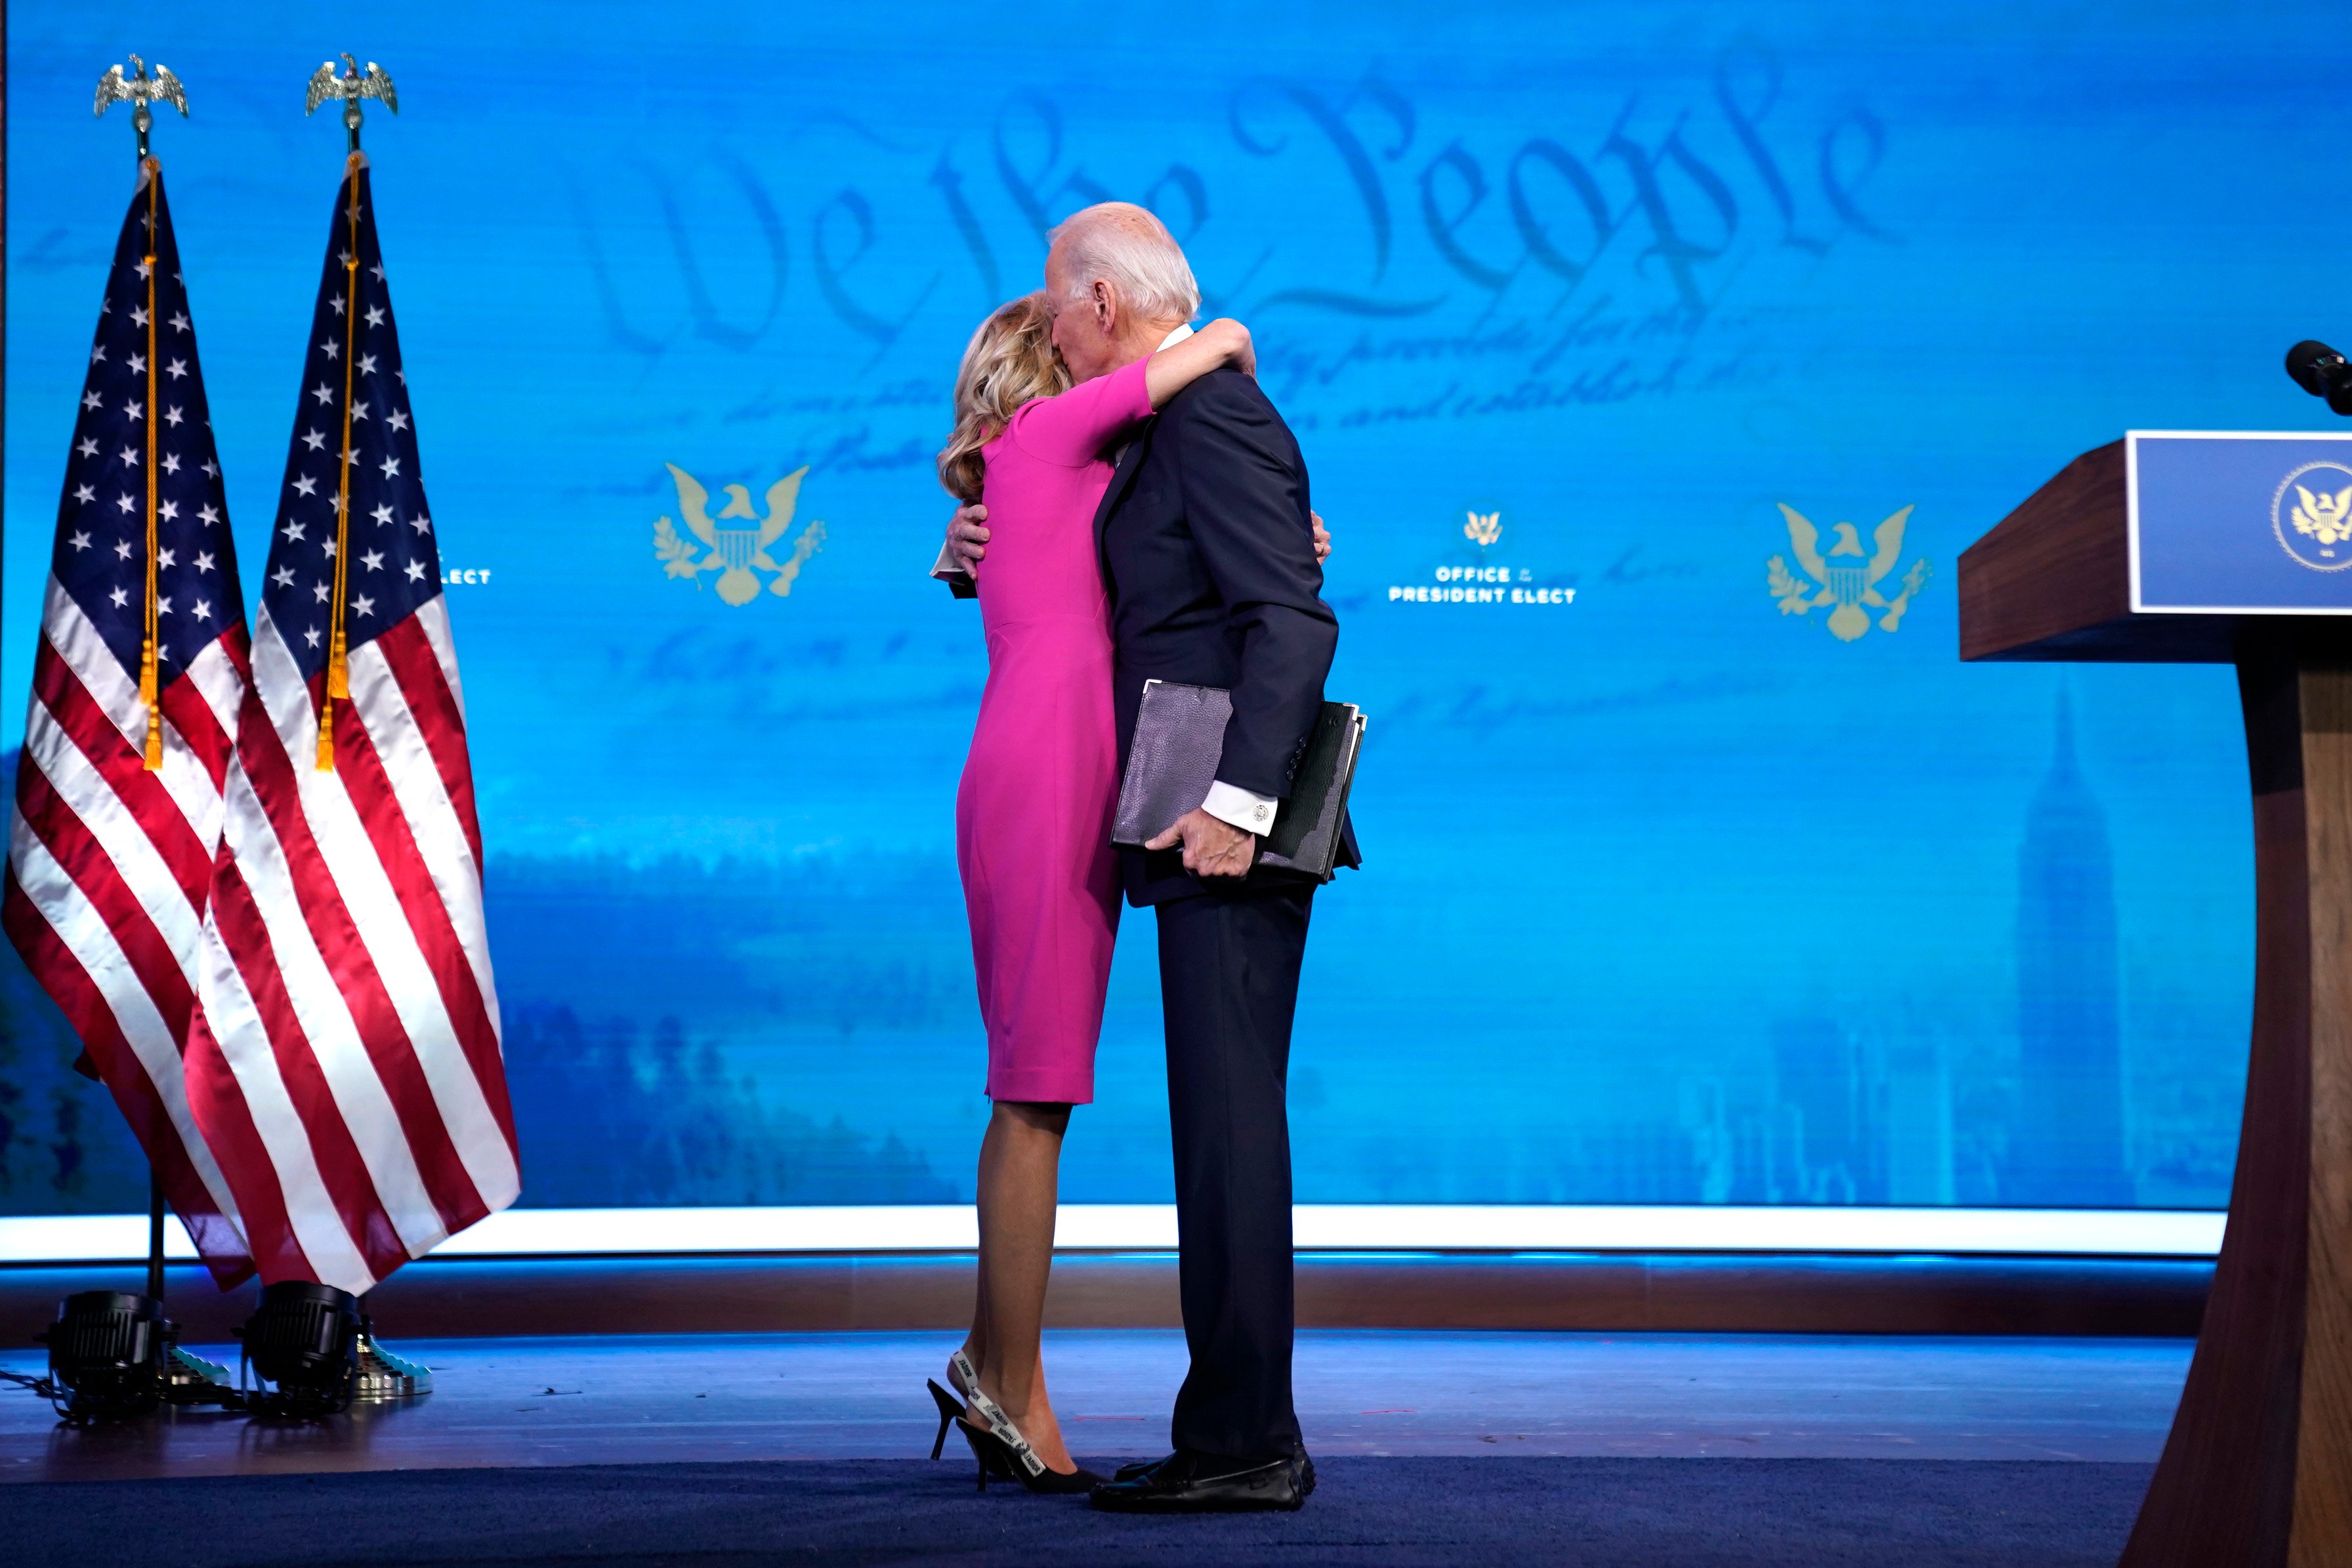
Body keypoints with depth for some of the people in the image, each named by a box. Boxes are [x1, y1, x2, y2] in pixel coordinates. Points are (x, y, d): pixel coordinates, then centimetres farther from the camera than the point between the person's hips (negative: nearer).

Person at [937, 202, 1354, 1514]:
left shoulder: (1214, 414, -12)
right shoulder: (1172, 426, 20)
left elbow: (1293, 619, -21)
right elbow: (1106, 592, 32)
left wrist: (1236, 801, -26)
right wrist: (980, 552, 14)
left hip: (1231, 838, -10)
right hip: (1208, 834, 10)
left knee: (1231, 1128, -8)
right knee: (1224, 1132, 11)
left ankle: (1244, 1443, -5)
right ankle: (1240, 1435, 17)